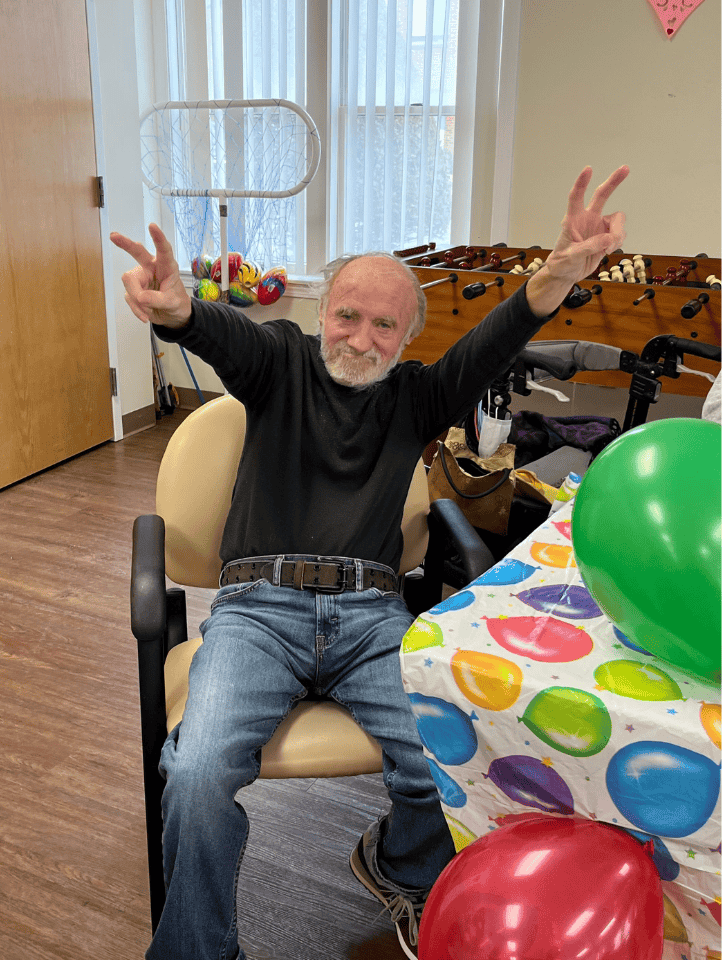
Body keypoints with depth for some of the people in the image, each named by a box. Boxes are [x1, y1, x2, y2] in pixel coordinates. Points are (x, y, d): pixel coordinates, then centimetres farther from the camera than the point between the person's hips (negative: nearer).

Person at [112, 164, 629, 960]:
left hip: (371, 612, 2)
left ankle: (401, 870, 18)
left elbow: (487, 350, -7)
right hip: (259, 605, -1)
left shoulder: (416, 396, 13)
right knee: (197, 774, -26)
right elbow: (226, 336, -15)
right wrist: (177, 311, -42)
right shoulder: (280, 362, 9)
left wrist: (555, 278, -30)